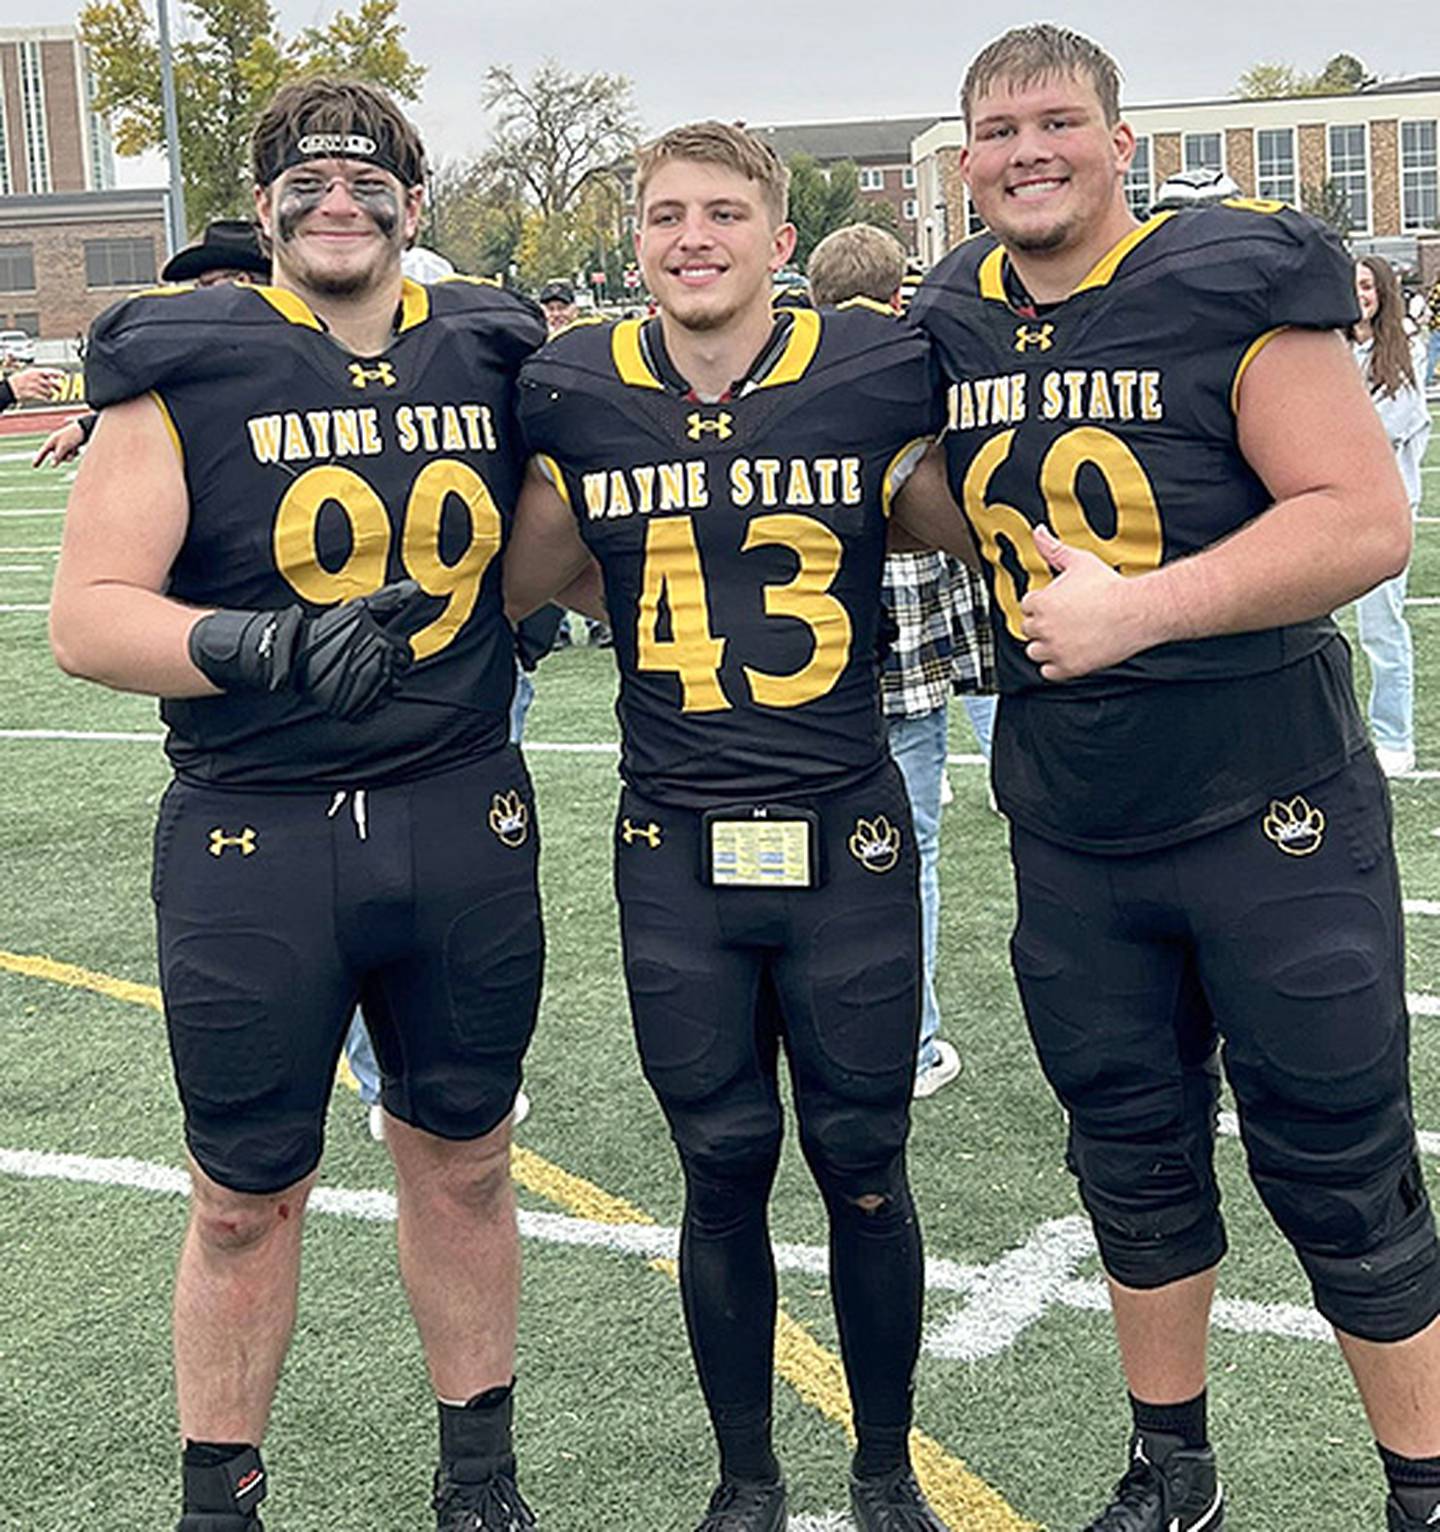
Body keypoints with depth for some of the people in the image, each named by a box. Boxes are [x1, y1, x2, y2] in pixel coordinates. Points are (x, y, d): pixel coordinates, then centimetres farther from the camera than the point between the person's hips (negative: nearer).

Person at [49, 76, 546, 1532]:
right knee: (246, 1197, 9)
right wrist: (270, 649, -26)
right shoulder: (183, 372, -5)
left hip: (465, 833, 3)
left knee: (460, 1162, 15)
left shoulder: (492, 358, 5)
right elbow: (89, 618, -12)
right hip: (252, 848, -2)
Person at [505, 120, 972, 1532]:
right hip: (677, 861, 1)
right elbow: (507, 596, 14)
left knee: (862, 1173, 10)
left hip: (849, 847, -1)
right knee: (724, 1174, 11)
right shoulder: (576, 400, 0)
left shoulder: (876, 379, -4)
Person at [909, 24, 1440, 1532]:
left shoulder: (1226, 284, -12)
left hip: (1267, 812, -5)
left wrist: (1135, 609, -24)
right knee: (1132, 1152, 16)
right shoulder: (950, 327, 5)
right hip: (1068, 828, 5)